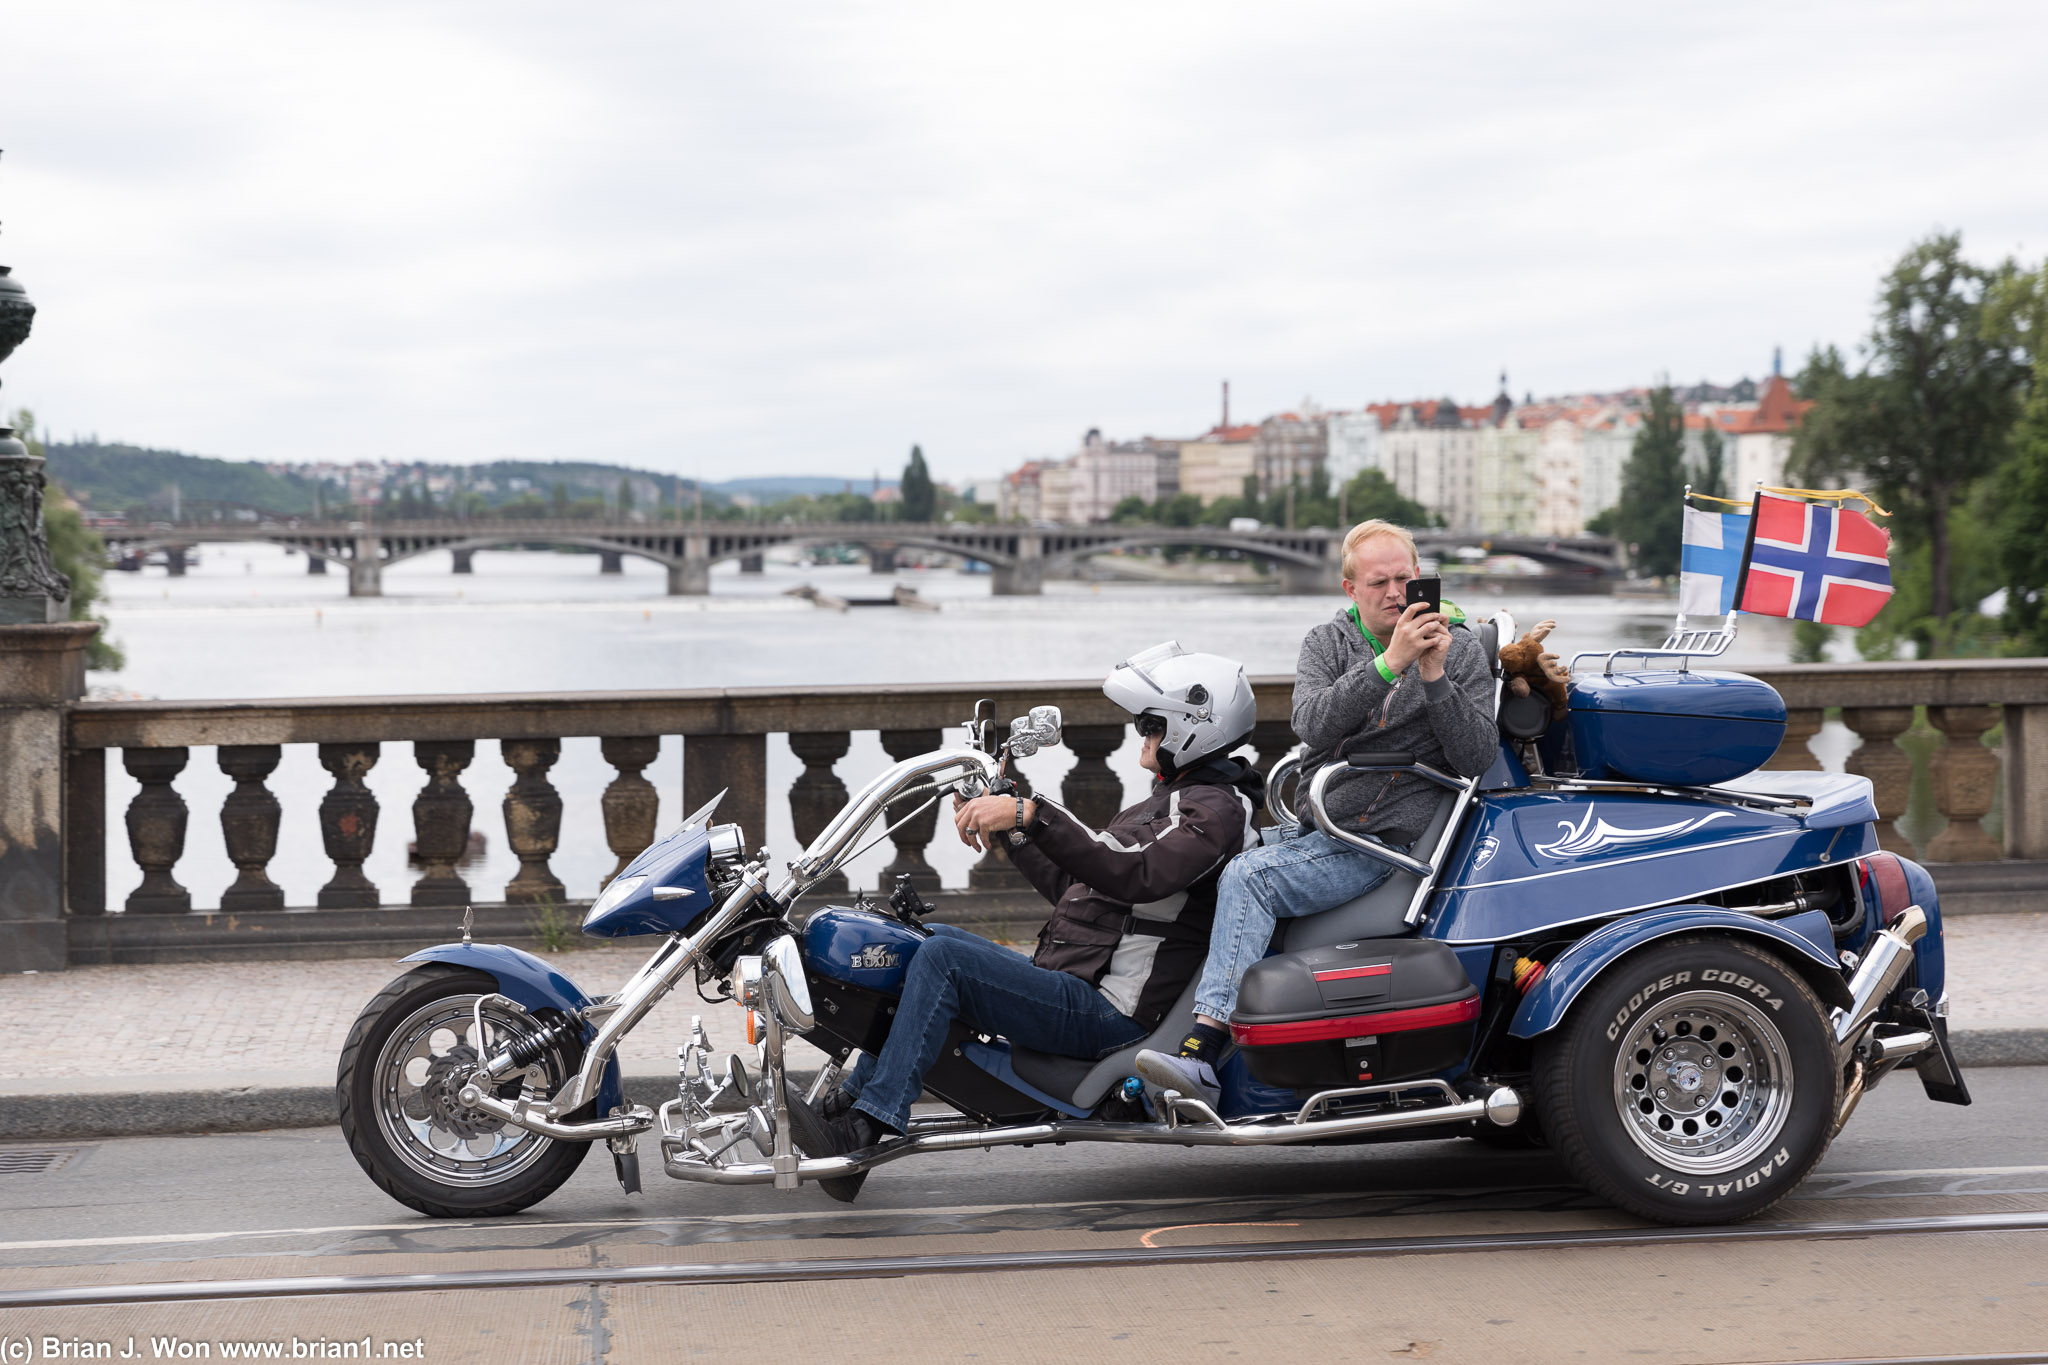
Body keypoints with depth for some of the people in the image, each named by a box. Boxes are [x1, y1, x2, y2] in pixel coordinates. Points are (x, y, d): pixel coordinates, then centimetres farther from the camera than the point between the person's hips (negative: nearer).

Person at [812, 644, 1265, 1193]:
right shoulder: (1171, 798, 23)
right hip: (1073, 982, 11)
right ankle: (849, 1101, 5)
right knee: (936, 937, 11)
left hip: (1107, 1011, -11)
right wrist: (1006, 829, 17)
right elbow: (1074, 887, 26)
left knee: (941, 958, -21)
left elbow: (1135, 874, -30)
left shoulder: (1216, 807, -10)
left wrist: (1032, 814, -34)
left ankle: (870, 1124, -22)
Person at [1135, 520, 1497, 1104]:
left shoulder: (1462, 650, 2)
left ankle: (1202, 1053, -32)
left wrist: (1435, 677, -19)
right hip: (1309, 826, 6)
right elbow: (1313, 724, -11)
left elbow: (1477, 759, -8)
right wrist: (1388, 663, -22)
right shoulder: (1328, 642, 10)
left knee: (1246, 879, -26)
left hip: (1380, 842, -6)